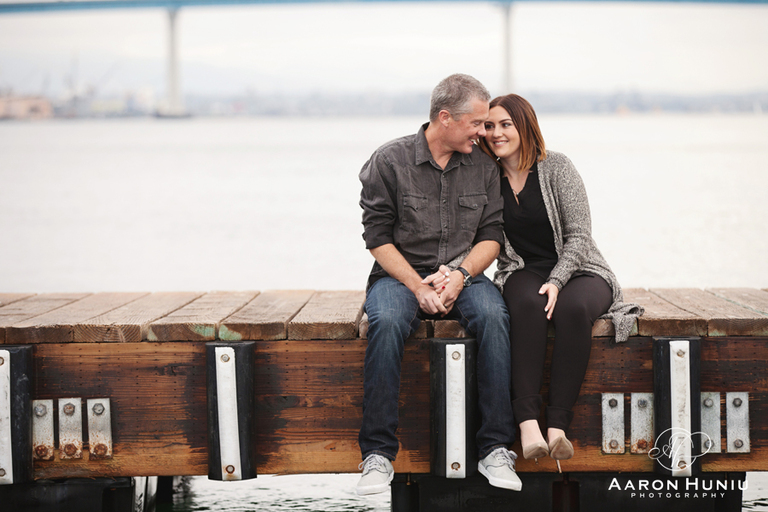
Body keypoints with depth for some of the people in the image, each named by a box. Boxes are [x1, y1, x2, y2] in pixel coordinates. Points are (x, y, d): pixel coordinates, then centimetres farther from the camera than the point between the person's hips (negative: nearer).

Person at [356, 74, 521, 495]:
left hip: (463, 275, 2)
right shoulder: (390, 161, -4)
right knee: (386, 322, -36)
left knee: (493, 316, -31)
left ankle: (496, 450, -29)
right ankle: (378, 454, -30)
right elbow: (378, 237, -5)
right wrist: (418, 287, -16)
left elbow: (492, 235, 6)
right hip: (400, 275, -2)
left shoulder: (483, 165, 7)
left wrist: (460, 274, -13)